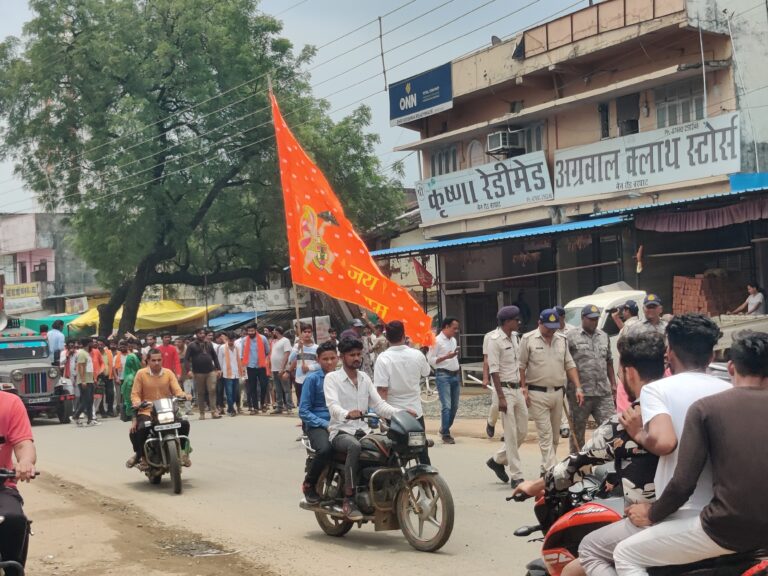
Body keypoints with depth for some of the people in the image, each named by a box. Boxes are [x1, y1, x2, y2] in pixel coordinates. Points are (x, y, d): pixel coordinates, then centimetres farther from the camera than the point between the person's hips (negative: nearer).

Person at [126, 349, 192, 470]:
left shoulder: (168, 373, 7)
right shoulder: (141, 373, 2)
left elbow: (177, 390, -1)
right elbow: (135, 393, 1)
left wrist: (183, 395, -24)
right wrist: (137, 402, -21)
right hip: (147, 411, -2)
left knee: (184, 423, -22)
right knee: (136, 430, -29)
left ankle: (183, 451, 1)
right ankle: (140, 455, -1)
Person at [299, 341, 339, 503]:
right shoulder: (312, 379, 3)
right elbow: (303, 411, -2)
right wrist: (326, 424, -13)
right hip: (317, 425, -3)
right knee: (326, 449, -36)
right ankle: (309, 485, -9)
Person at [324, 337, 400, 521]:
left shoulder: (365, 378, 18)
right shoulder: (332, 378, -1)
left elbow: (378, 404, 11)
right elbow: (333, 405, -18)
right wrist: (347, 414, -41)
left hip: (363, 430, 5)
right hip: (341, 431, -5)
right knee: (355, 446, -39)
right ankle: (348, 501, -34)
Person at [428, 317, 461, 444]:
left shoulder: (453, 340, 17)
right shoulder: (437, 341, -8)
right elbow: (430, 360, -13)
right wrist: (446, 357, -22)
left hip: (455, 375, 8)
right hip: (443, 376, -8)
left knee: (454, 406, 10)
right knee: (446, 406, -12)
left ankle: (444, 429, 25)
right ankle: (446, 434, -6)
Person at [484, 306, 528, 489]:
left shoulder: (514, 337, 13)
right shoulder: (495, 340, -12)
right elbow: (493, 370, -16)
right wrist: (501, 397, -20)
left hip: (517, 389, 8)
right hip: (505, 389, -8)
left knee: (522, 431, 10)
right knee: (511, 434, -5)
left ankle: (498, 460, 27)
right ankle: (517, 477, 0)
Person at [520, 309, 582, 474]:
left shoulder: (562, 340, 10)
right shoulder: (528, 339, -4)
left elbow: (570, 365, 11)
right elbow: (521, 367, -3)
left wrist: (578, 387, 1)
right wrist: (523, 389, -10)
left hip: (558, 392, 5)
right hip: (537, 394, -5)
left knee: (555, 434, 10)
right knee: (545, 434, -8)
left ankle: (546, 467, 23)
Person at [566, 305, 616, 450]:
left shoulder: (603, 336, 15)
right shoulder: (571, 336, -4)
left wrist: (613, 383, 15)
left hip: (604, 392, 4)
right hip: (580, 392, -4)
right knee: (577, 430, 7)